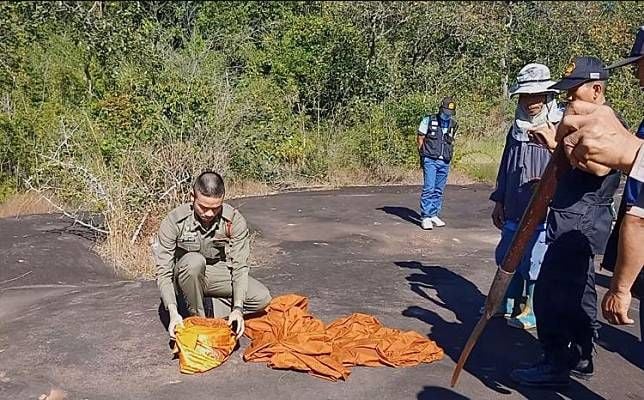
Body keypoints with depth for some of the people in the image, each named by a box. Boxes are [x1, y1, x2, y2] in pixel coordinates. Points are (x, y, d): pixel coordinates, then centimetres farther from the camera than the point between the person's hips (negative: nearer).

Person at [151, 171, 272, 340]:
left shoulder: (234, 220, -19)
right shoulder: (174, 221, -23)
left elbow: (239, 266, -18)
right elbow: (163, 270, -21)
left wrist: (238, 308, -29)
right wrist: (173, 312, -33)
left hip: (217, 274, 3)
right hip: (186, 274, -2)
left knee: (262, 298, -17)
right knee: (195, 261, -38)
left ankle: (206, 308, -6)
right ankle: (197, 317, -18)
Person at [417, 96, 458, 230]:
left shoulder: (453, 125, 10)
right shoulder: (428, 121, -2)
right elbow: (420, 138, 3)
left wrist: (449, 156, 11)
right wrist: (423, 155, -2)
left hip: (444, 163, 5)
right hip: (430, 160, -4)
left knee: (439, 190, 8)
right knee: (429, 189, -10)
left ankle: (434, 215, 18)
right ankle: (425, 217, -6)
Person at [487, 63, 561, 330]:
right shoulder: (517, 129, 11)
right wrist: (499, 202, 19)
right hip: (514, 210, 7)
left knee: (534, 260, 2)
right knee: (506, 256, 16)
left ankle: (533, 310, 20)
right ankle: (509, 302, 34)